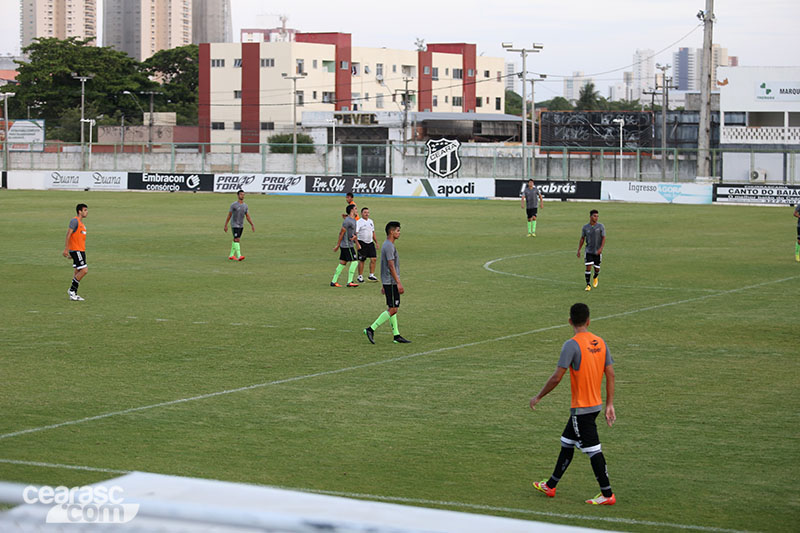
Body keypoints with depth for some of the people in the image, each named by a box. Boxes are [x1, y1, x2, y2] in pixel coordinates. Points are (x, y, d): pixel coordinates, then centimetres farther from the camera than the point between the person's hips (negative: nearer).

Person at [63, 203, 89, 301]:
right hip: (76, 250, -10)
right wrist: (66, 249, -21)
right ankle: (72, 290, -6)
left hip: (81, 250, 10)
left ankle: (73, 294, 12)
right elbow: (68, 235, -16)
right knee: (84, 270, -13)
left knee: (78, 271, 9)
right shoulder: (74, 221, -12)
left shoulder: (81, 223, 18)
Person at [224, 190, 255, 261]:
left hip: (241, 226, 6)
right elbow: (229, 216, -6)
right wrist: (225, 226, -5)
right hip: (234, 225, -6)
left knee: (235, 240, 11)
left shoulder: (245, 205, 7)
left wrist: (252, 225, 2)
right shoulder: (233, 205, -10)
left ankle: (231, 255, 20)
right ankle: (239, 256, -22)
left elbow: (248, 216, 10)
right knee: (237, 240, -15)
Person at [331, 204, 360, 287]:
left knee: (342, 263, 9)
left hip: (349, 245, 10)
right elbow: (342, 233, -15)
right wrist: (338, 245, -13)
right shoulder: (347, 221, -16)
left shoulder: (353, 220, 15)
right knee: (354, 262, -9)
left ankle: (333, 281, 11)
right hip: (347, 245, -10)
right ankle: (349, 282, -7)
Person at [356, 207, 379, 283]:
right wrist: (357, 244, -29)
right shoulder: (359, 222, -8)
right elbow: (355, 233, -16)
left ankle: (371, 275, 8)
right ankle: (360, 277, 10)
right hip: (362, 243, -6)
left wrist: (376, 242, 20)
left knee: (374, 259, -2)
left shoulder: (371, 222, 14)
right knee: (361, 260, 0)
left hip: (370, 242, 6)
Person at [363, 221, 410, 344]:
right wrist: (399, 283, -21)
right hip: (391, 282, -10)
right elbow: (391, 266, -21)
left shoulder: (386, 245, 16)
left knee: (392, 309, 10)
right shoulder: (389, 246, -16)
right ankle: (371, 329, -10)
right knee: (392, 309, -9)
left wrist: (384, 285, 23)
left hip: (387, 282, 10)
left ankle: (396, 336, 12)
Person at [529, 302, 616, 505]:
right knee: (567, 443, 19)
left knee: (593, 450, -2)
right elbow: (610, 375, 5)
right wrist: (609, 405, 11)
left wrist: (538, 397, -7)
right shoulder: (600, 342, 4)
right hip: (595, 404, 8)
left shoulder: (572, 345, -18)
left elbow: (557, 377, -20)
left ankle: (607, 494, 2)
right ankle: (550, 486, 29)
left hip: (581, 407, -8)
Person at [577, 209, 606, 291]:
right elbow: (582, 238, 9)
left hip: (598, 252, 0)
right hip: (589, 251, 0)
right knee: (588, 267, -12)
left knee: (597, 268, 6)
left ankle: (595, 278, 39)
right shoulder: (585, 227, -1)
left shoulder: (601, 226, -6)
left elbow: (603, 238, -7)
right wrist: (579, 250, 6)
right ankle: (588, 285, -6)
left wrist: (601, 248, -21)